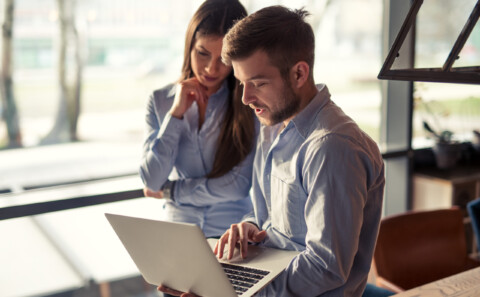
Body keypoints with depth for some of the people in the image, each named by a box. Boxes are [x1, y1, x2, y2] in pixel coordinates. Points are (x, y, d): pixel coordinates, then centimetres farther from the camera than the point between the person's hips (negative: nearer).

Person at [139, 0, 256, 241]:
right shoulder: (160, 100, 6)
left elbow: (240, 184, -9)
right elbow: (151, 181, -2)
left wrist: (171, 190, 0)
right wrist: (176, 113, -7)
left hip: (233, 236, -2)